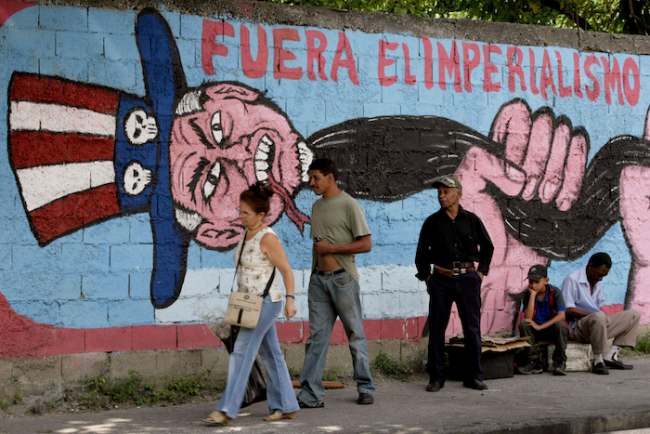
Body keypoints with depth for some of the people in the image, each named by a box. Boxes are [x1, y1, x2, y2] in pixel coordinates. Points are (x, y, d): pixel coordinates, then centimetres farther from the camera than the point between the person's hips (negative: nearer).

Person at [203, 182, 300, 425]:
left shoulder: (267, 238, -15)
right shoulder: (247, 234, 11)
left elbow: (286, 270, -14)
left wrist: (290, 299, -20)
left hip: (265, 303, -9)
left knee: (241, 353, -11)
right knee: (270, 354, 12)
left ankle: (227, 409, -11)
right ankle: (286, 407, 18)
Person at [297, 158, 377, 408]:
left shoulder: (349, 205, -6)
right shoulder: (317, 206, 16)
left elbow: (366, 244, -10)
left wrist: (331, 248, -13)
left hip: (343, 278, -6)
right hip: (319, 279, 6)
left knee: (355, 336, 3)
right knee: (317, 337, 1)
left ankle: (365, 388, 14)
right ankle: (311, 394, -1)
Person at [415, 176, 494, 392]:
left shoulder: (471, 220, 5)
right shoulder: (432, 222, 5)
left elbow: (487, 247, 17)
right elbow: (421, 252, 13)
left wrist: (481, 271, 10)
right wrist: (426, 277, 7)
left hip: (467, 279, 0)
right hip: (441, 279, 0)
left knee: (472, 328, 1)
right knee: (436, 328, 0)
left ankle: (474, 376, 10)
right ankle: (436, 377, 8)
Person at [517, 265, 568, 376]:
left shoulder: (555, 292, -11)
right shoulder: (528, 294, -4)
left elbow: (561, 315, -23)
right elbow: (528, 317, -18)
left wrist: (540, 327, -30)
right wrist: (533, 295, -19)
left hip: (553, 329, -2)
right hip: (537, 333, 2)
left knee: (560, 324, -34)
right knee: (523, 324, -26)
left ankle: (560, 362, -18)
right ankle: (534, 362, -19)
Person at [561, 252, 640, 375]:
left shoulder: (598, 283, 19)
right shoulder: (572, 280, -8)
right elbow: (568, 310, -15)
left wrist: (605, 318, -2)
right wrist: (593, 314, -20)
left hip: (598, 325, 9)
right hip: (577, 327, -9)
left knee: (633, 314, 1)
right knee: (599, 317, -40)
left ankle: (610, 356, -10)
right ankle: (598, 362, -29)